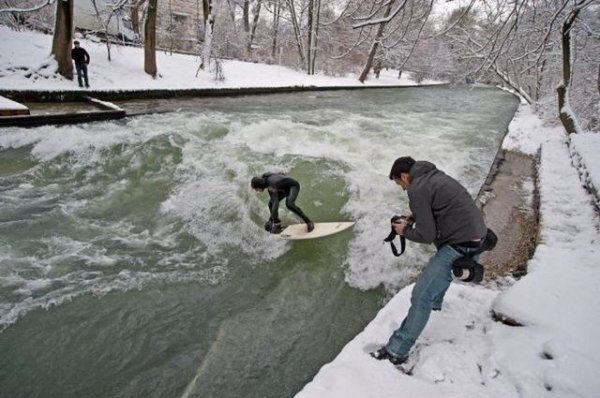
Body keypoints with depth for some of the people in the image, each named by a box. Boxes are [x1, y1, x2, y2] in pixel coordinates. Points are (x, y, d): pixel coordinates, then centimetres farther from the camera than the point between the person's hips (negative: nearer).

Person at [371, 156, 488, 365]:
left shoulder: (417, 189, -14)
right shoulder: (434, 175, 13)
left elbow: (426, 235, -13)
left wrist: (405, 231, 5)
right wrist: (413, 217, 17)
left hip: (461, 243, -10)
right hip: (476, 232, 10)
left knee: (422, 296, -7)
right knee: (441, 268, 36)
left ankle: (397, 351, -1)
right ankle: (436, 304, 58)